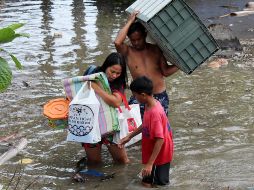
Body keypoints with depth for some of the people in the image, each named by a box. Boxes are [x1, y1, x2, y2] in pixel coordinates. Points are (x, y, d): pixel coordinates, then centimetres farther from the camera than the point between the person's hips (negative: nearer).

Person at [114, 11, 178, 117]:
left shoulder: (156, 50, 7)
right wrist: (130, 22, -16)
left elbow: (165, 71, 10)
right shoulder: (128, 52, -2)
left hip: (160, 97, 2)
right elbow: (117, 42, -23)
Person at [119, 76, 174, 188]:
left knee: (160, 183, 8)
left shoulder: (155, 113, -32)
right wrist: (129, 136, 17)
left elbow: (160, 140, -33)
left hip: (160, 154, -9)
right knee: (147, 182, 26)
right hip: (151, 152, 9)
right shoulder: (149, 105, -3)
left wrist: (150, 164, -31)